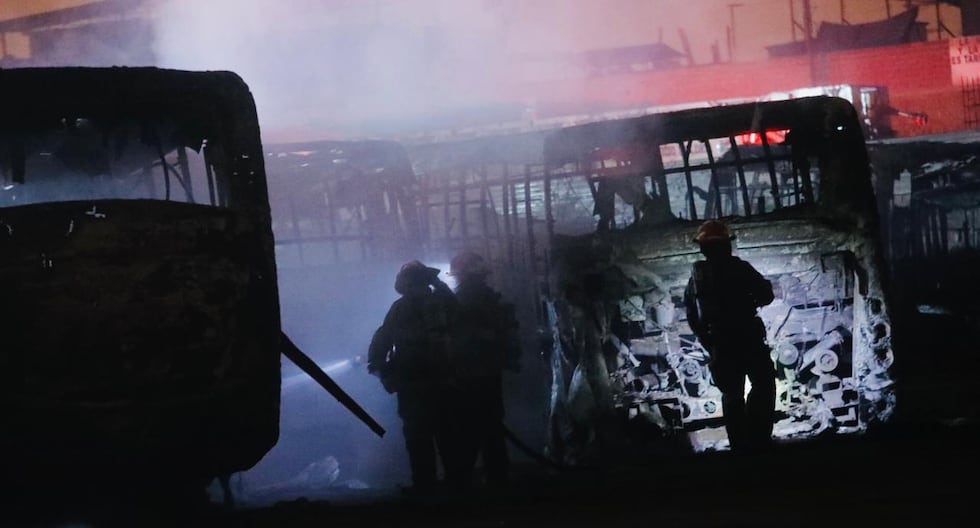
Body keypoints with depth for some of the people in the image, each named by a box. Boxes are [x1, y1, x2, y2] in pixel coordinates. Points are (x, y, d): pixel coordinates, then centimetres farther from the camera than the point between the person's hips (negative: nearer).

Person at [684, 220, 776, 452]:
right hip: (747, 338, -5)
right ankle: (758, 438, -4)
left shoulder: (696, 276, 7)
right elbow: (766, 294, -7)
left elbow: (691, 314, 10)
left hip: (718, 344, 5)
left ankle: (739, 442, 9)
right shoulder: (737, 268, -9)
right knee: (763, 385, 6)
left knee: (731, 392, 12)